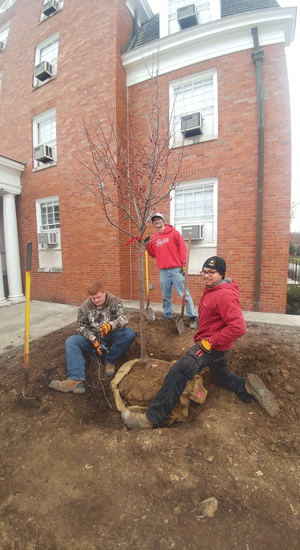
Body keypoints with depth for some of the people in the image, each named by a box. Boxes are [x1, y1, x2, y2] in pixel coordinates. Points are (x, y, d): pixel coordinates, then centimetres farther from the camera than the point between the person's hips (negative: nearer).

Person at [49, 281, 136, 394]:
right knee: (71, 341, -19)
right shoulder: (85, 306, -1)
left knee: (129, 333, -31)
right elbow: (81, 326, 1)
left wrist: (111, 325, -43)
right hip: (93, 338, 3)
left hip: (111, 337, -2)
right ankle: (76, 380, -35)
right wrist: (92, 338, -18)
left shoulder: (114, 301, -9)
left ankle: (110, 361, -11)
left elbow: (123, 318, -21)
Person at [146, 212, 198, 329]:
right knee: (166, 296, 13)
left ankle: (192, 317, 5)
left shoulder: (173, 232, 1)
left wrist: (184, 265, -10)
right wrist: (148, 245, 2)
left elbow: (183, 248, -3)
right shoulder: (153, 238, 13)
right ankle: (168, 315, 28)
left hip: (176, 270, -4)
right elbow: (153, 255, 18)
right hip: (163, 271, 5)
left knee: (184, 294, -4)